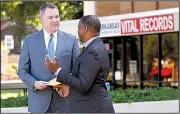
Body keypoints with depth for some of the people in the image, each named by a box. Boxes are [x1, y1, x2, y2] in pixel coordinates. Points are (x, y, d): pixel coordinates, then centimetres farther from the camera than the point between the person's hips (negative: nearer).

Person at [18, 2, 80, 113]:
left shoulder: (71, 40, 4)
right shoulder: (29, 40, 4)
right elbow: (22, 70, 5)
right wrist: (34, 83, -13)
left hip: (64, 100, 0)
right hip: (39, 101, 0)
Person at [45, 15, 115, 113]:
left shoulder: (93, 51, -19)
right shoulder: (96, 47, 12)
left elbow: (83, 86, -23)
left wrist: (58, 70, -16)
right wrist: (70, 88, 7)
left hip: (93, 108, -10)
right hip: (95, 106, 10)